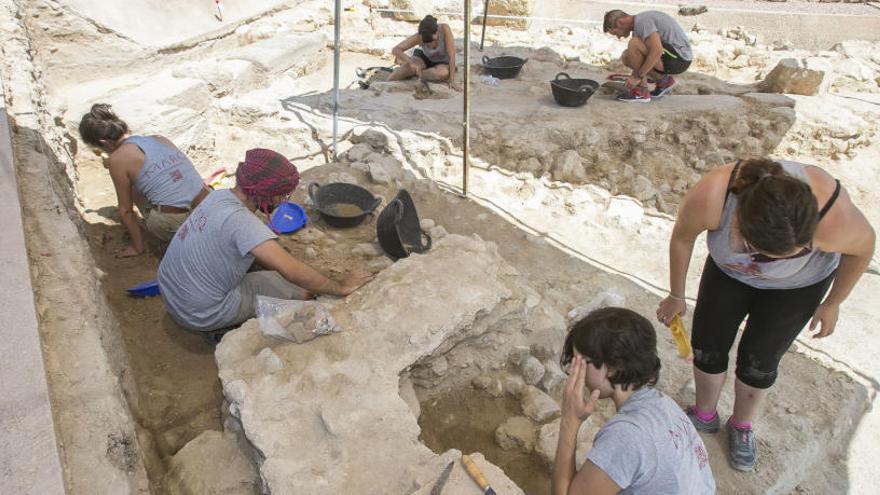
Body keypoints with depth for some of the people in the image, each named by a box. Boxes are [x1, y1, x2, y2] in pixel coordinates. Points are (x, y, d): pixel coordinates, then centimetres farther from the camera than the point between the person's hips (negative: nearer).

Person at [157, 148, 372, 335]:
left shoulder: (220, 195, -4)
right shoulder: (239, 220, -30)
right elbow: (292, 271, -36)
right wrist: (341, 287, -26)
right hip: (200, 315, -8)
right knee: (299, 290, -6)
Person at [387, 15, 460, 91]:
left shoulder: (444, 28, -33)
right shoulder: (418, 37, -28)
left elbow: (452, 55, -33)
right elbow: (395, 50, -31)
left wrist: (452, 81, -38)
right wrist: (412, 63, -45)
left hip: (442, 63, 0)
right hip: (424, 58, 0)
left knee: (443, 73, -37)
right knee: (410, 67, -34)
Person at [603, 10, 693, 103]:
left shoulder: (642, 21, -16)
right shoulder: (638, 23, 16)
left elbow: (657, 51, -29)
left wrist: (637, 76, -22)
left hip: (679, 58, -10)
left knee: (634, 43, -24)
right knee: (626, 57, 11)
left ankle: (642, 91, -15)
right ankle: (663, 81, 10)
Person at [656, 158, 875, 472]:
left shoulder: (833, 217, -42)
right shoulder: (709, 198, -42)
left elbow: (863, 247, -15)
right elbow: (682, 237, -18)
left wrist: (833, 303, -1)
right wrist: (676, 296, -4)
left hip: (798, 285, -1)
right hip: (730, 271, 1)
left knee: (758, 363, 10)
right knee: (706, 349, 11)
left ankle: (741, 425, 41)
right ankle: (705, 416, 41)